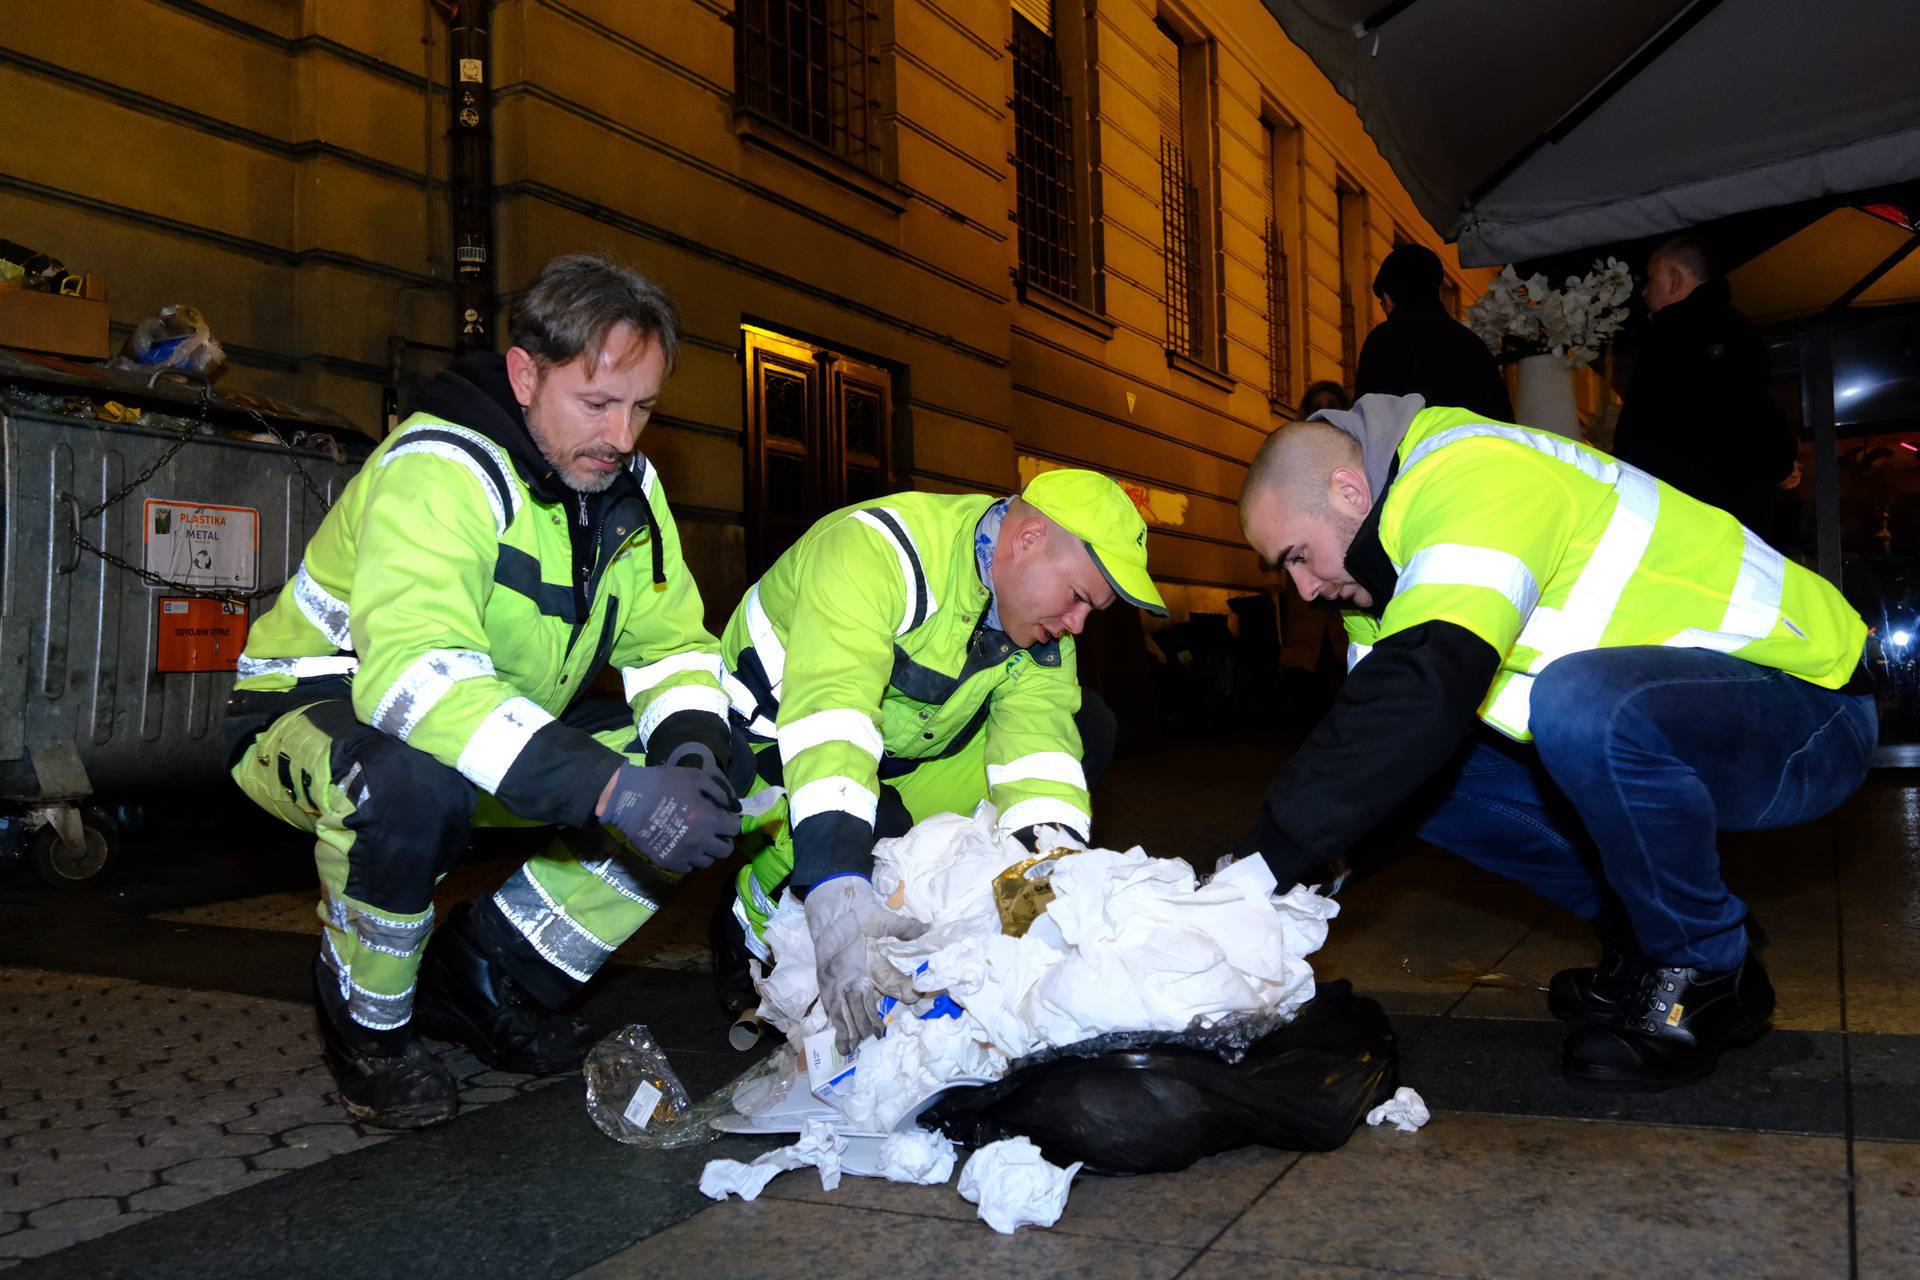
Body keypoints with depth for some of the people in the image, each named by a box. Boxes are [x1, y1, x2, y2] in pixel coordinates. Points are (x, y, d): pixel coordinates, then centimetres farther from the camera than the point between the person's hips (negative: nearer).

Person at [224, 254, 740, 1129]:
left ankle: (488, 980, 5)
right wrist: (609, 789, -49)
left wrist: (692, 747, -24)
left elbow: (672, 641, 0)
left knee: (699, 780, -10)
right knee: (410, 781, -41)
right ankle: (367, 1021, -8)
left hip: (510, 739, 7)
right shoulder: (442, 468, -27)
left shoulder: (628, 486, -2)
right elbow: (414, 671, -42)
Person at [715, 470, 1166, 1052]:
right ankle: (760, 908, -5)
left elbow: (1035, 736, -17)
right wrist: (837, 891, -54)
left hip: (898, 757, 7)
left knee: (1086, 727, -4)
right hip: (771, 738, -7)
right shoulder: (875, 551, -32)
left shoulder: (1041, 624, -8)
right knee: (877, 832, -37)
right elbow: (828, 711, -44)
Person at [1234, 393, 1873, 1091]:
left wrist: (1268, 858, -34)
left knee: (1580, 705, -37)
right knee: (1415, 768, -2)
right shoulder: (1397, 551, 5)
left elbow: (1427, 689, -38)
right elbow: (1378, 737, 5)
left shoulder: (1474, 474, -24)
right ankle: (1642, 935, 10)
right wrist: (1317, 875, -9)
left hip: (1805, 702, -8)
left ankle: (1706, 972, -11)